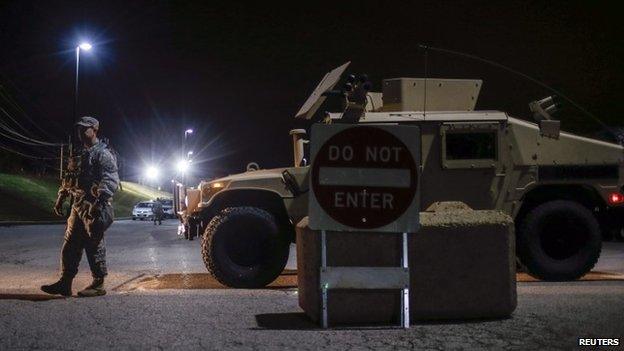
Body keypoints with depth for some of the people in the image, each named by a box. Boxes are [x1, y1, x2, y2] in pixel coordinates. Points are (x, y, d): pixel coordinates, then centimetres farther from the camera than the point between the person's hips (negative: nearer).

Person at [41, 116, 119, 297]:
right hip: (78, 205, 9)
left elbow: (110, 180, -17)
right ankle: (64, 283, 11)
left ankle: (98, 284, 3)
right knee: (70, 244, 7)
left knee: (94, 245, -5)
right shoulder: (79, 154, 20)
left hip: (94, 206, -9)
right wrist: (60, 198, 21)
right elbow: (69, 178, 27)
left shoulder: (103, 153, -7)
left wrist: (101, 200, -27)